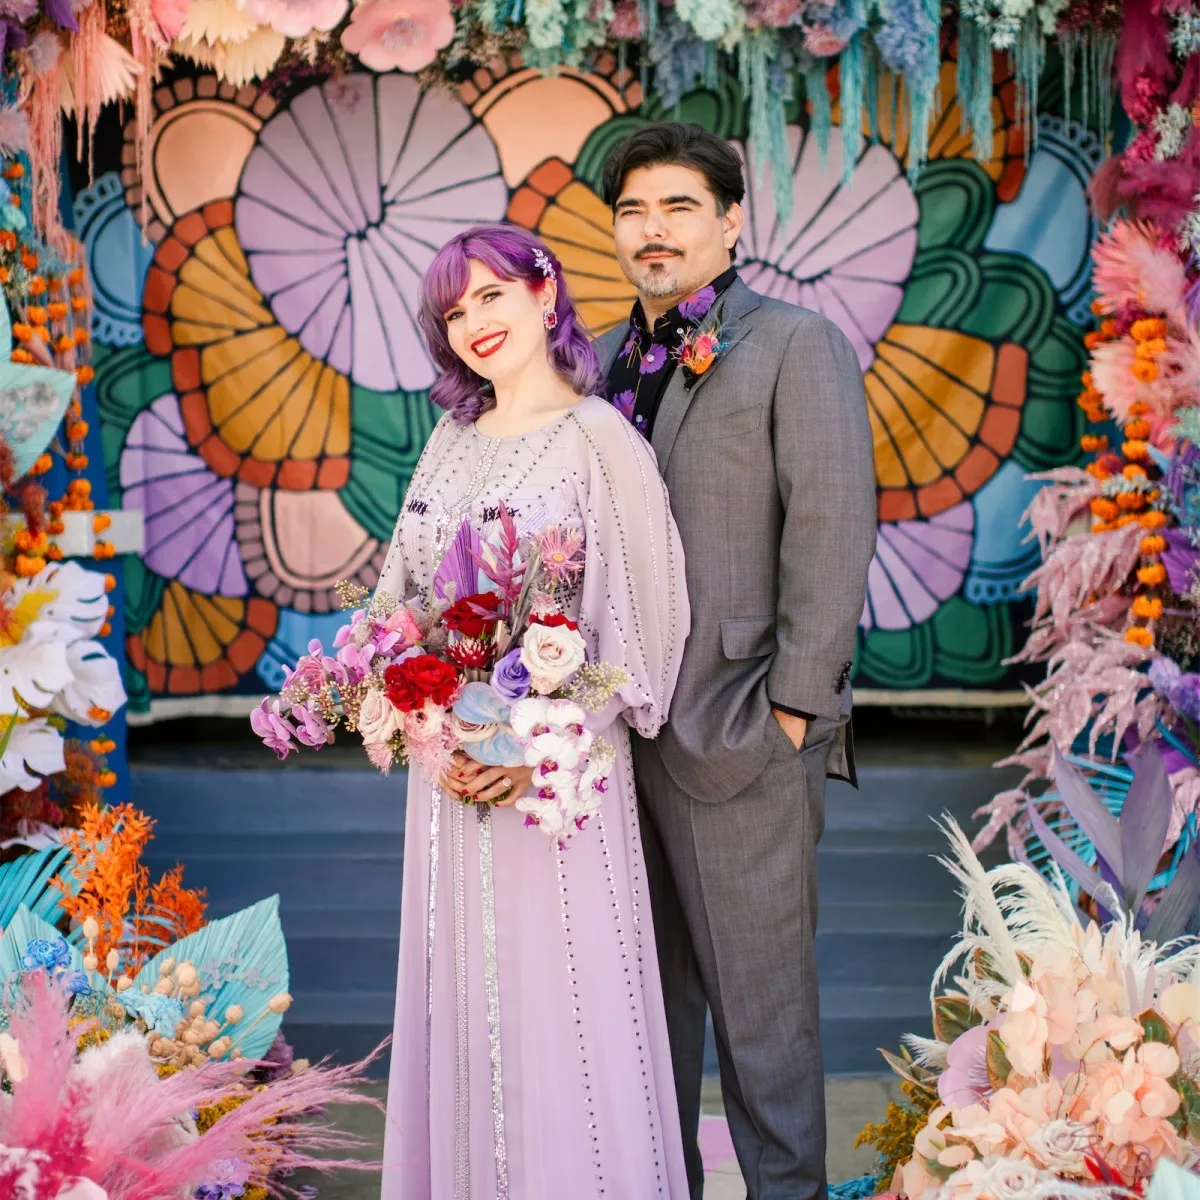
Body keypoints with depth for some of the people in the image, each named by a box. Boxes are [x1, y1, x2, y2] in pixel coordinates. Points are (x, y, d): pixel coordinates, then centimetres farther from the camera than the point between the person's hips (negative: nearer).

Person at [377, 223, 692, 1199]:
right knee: (462, 995, 12)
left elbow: (640, 622, -12)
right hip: (450, 768, 6)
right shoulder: (452, 438, 10)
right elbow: (405, 596, 13)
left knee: (560, 998, 0)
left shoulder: (597, 438, -9)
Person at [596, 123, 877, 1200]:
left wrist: (796, 704, -15)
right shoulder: (606, 362, 14)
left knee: (760, 997, 3)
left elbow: (834, 529, -11)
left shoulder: (795, 344, -5)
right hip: (622, 726, 6)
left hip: (737, 736, -6)